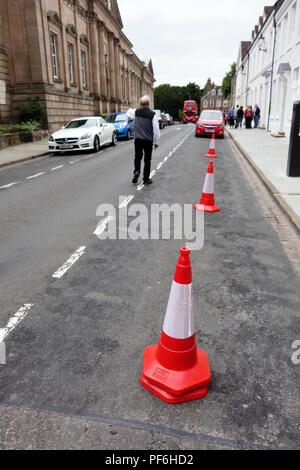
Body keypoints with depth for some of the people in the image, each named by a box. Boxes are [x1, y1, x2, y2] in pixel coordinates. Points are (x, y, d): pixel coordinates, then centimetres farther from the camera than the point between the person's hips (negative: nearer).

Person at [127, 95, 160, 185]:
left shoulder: (136, 112, -1)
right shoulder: (152, 114, -10)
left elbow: (129, 112, 24)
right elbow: (156, 130, -9)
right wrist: (156, 142, 1)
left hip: (137, 140, 2)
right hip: (148, 141, -2)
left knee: (137, 157, 19)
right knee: (147, 160, 8)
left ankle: (136, 171, -5)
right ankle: (146, 179, 14)